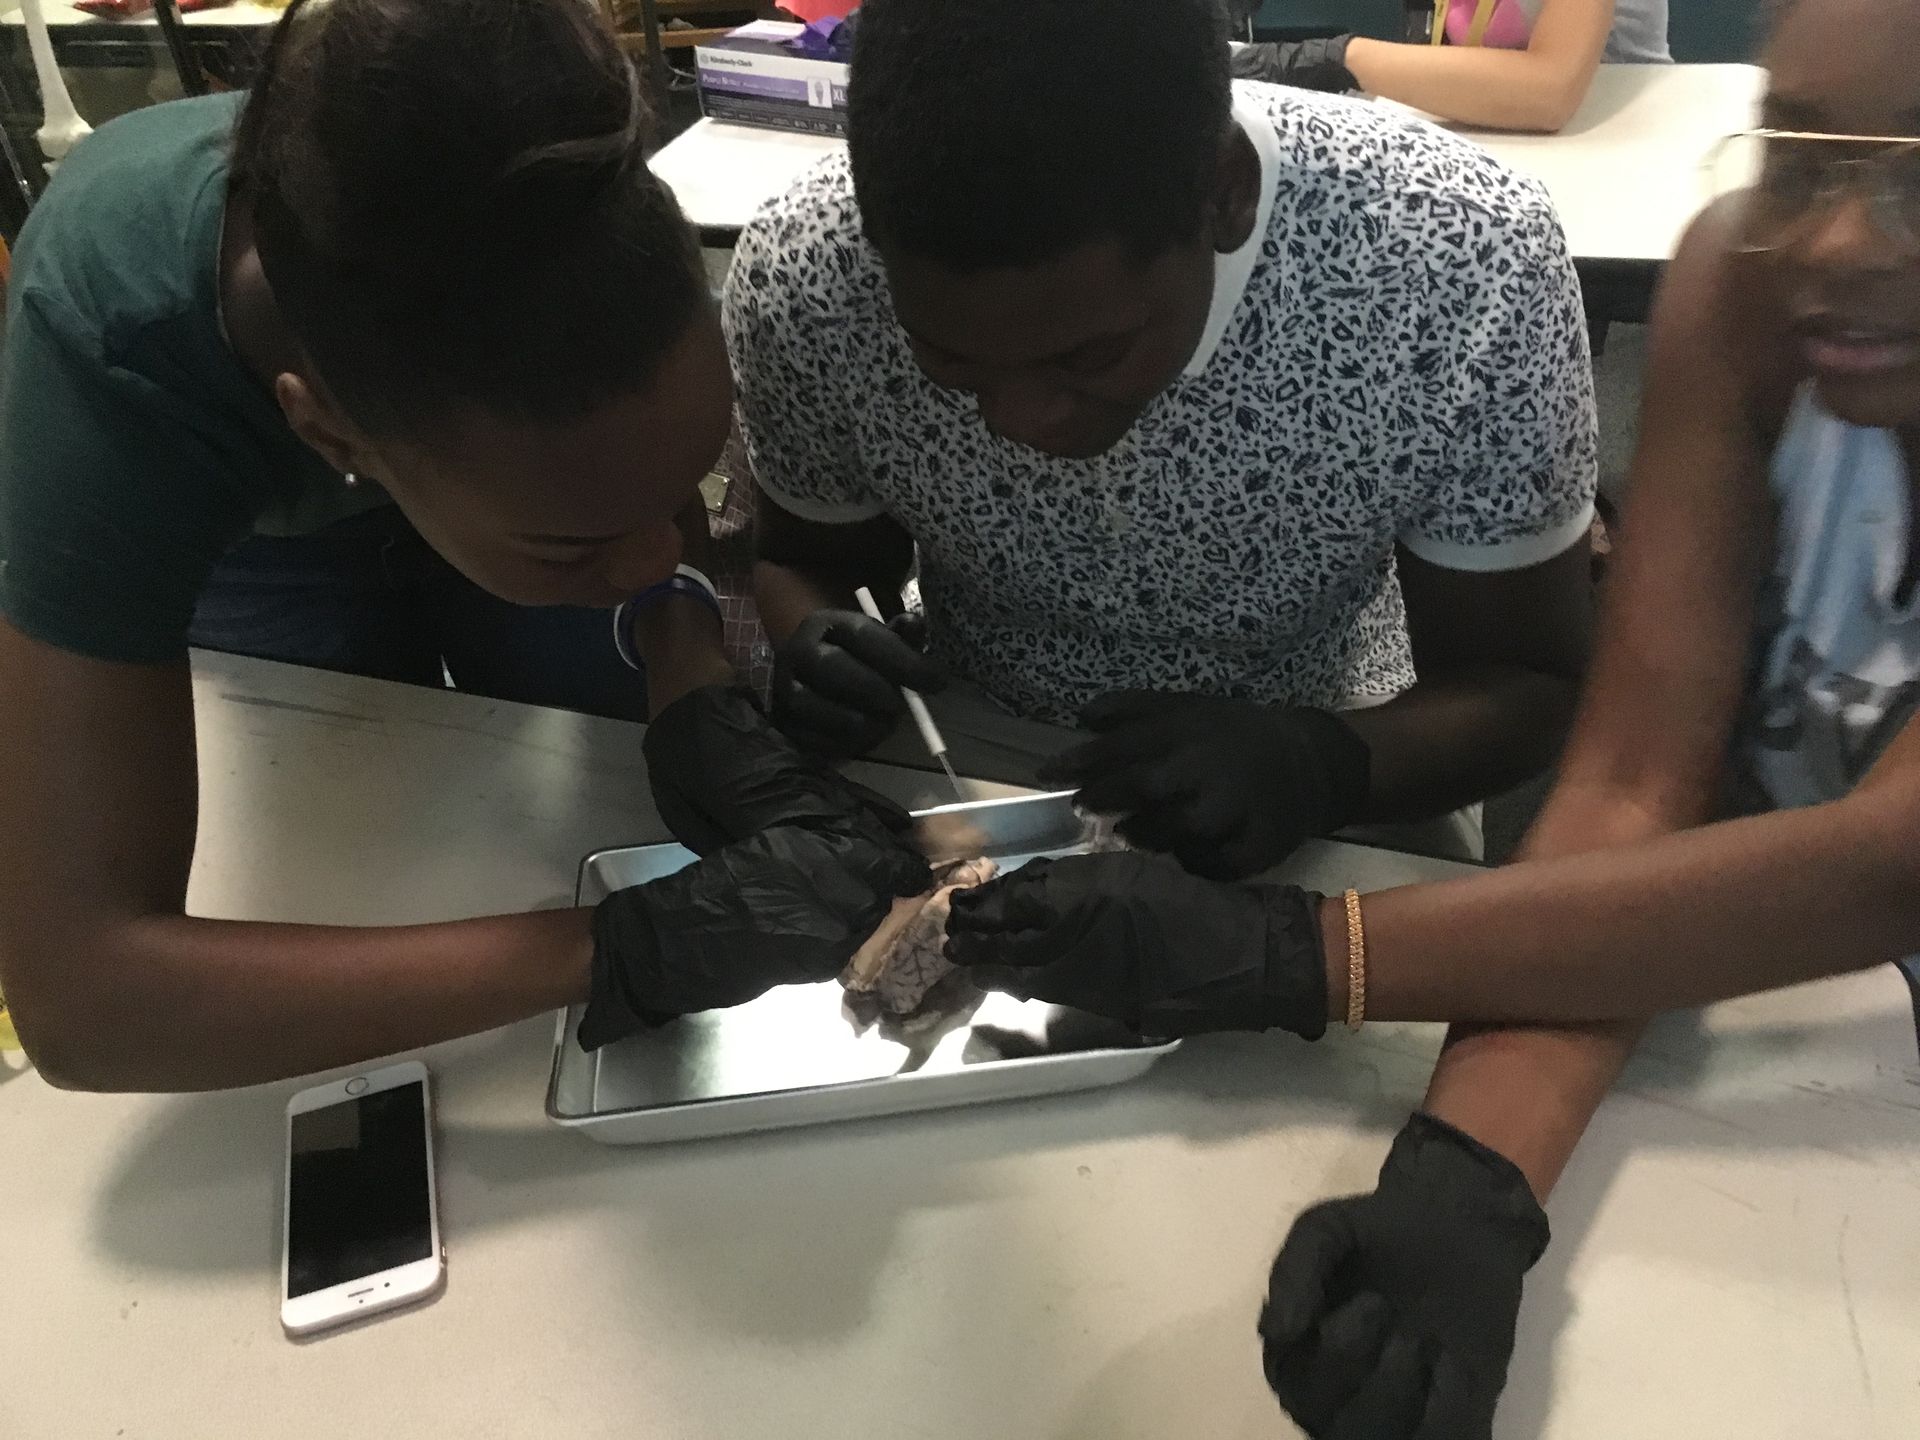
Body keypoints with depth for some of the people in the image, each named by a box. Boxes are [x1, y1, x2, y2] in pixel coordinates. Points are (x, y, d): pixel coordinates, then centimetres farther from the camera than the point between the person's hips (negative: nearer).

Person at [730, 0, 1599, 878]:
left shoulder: (1470, 260, -26)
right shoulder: (802, 274, -21)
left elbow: (1526, 681, -13)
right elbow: (808, 562, -1)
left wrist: (1323, 767, -33)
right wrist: (813, 650, -23)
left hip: (1329, 743, 0)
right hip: (964, 750, 1)